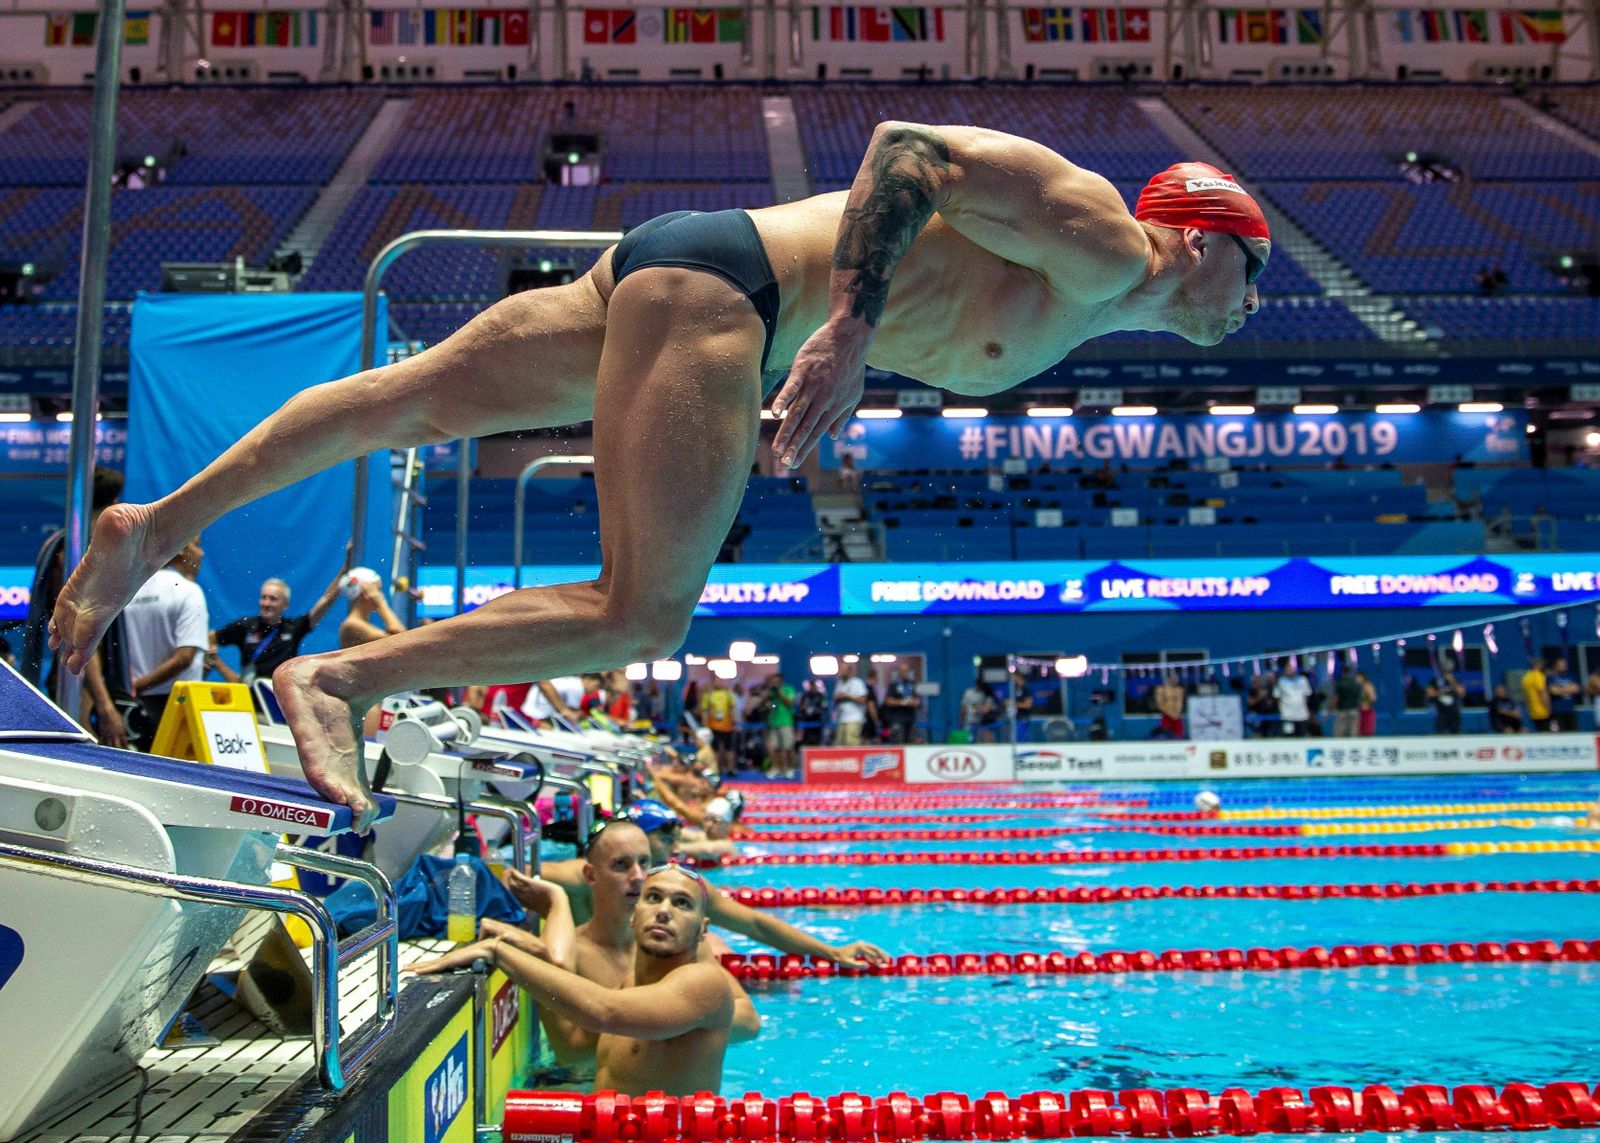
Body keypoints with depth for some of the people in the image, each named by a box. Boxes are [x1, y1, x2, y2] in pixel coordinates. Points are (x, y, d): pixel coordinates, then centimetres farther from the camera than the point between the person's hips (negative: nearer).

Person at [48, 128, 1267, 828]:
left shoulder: (1079, 315, 23)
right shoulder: (1097, 241, -6)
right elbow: (910, 145, -16)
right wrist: (851, 329, -25)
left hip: (676, 285, 9)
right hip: (713, 277, -9)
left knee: (409, 401, 7)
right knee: (647, 616, -15)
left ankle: (159, 525, 14)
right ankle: (335, 680, -15)